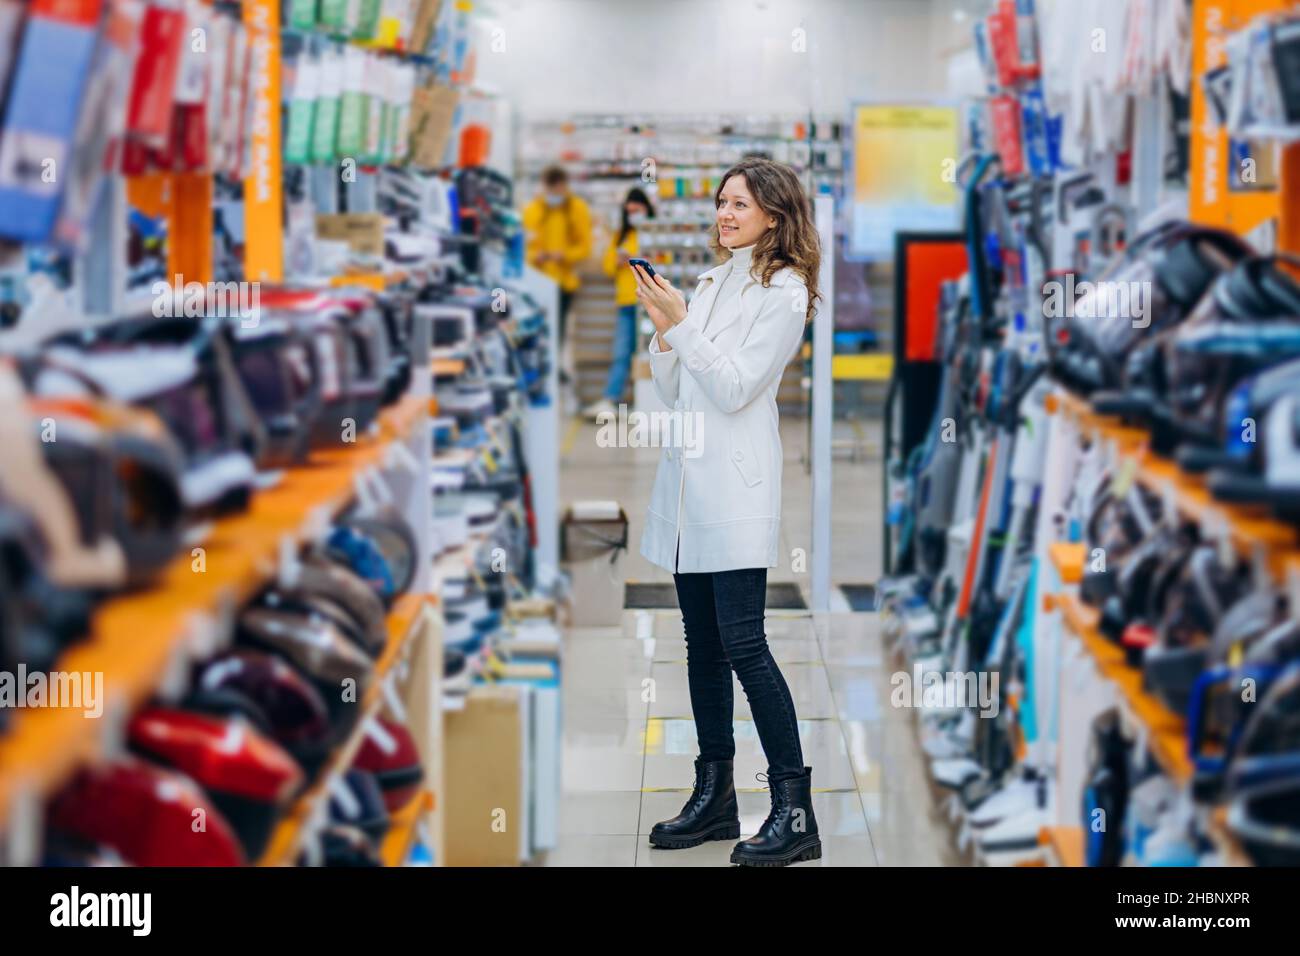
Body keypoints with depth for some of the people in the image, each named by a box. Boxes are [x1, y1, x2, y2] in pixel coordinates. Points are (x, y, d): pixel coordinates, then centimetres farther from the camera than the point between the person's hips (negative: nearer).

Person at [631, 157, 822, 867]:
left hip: (735, 489, -8)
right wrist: (661, 329, 1)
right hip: (686, 482, 8)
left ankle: (794, 810, -8)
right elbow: (676, 394, 16)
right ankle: (715, 797, 19)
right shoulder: (711, 283, 16)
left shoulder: (783, 292, -5)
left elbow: (734, 389, -13)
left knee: (742, 644, -12)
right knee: (703, 643, 11)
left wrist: (679, 323, -14)